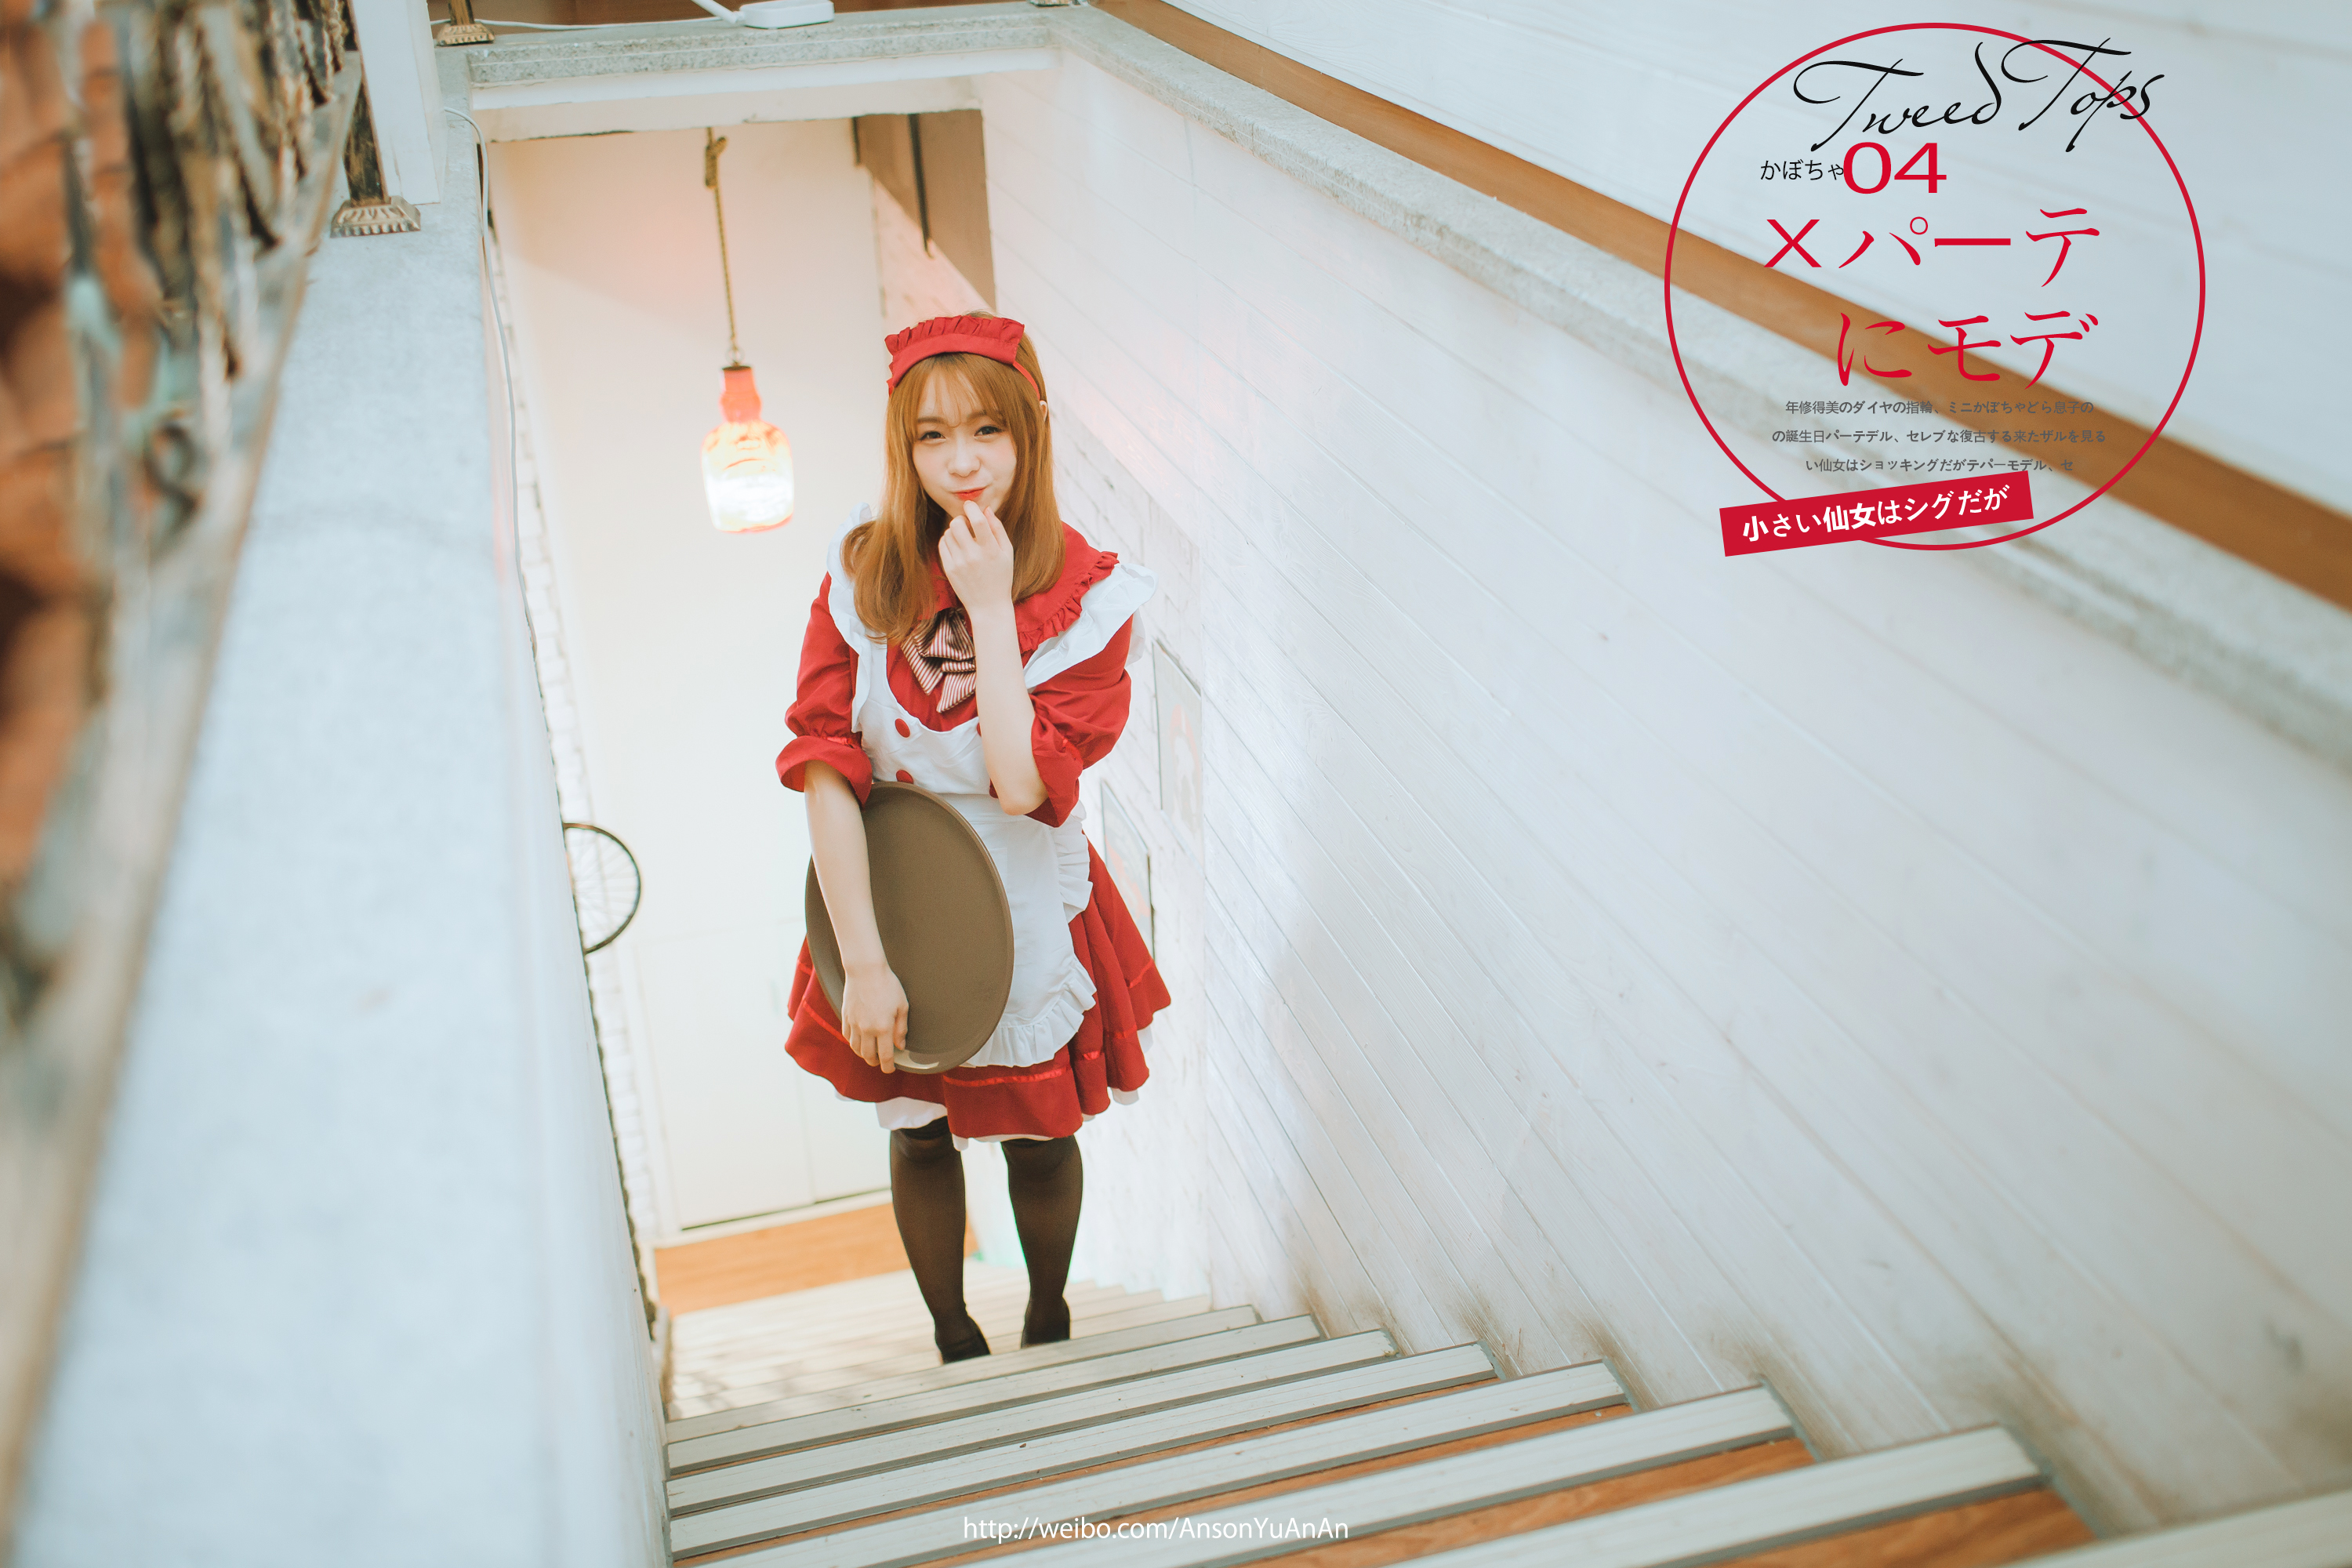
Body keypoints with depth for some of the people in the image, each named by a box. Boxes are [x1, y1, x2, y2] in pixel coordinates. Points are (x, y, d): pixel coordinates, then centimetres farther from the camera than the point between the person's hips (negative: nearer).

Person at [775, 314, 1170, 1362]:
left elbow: (1023, 784, -28)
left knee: (1038, 1139, 16)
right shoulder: (863, 570, -13)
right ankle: (953, 1338, 42)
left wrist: (992, 606, -28)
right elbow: (824, 770, -16)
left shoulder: (1087, 595, -17)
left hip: (1027, 911, -1)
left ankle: (1049, 1318, 46)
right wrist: (863, 961, -21)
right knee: (919, 1136, 17)